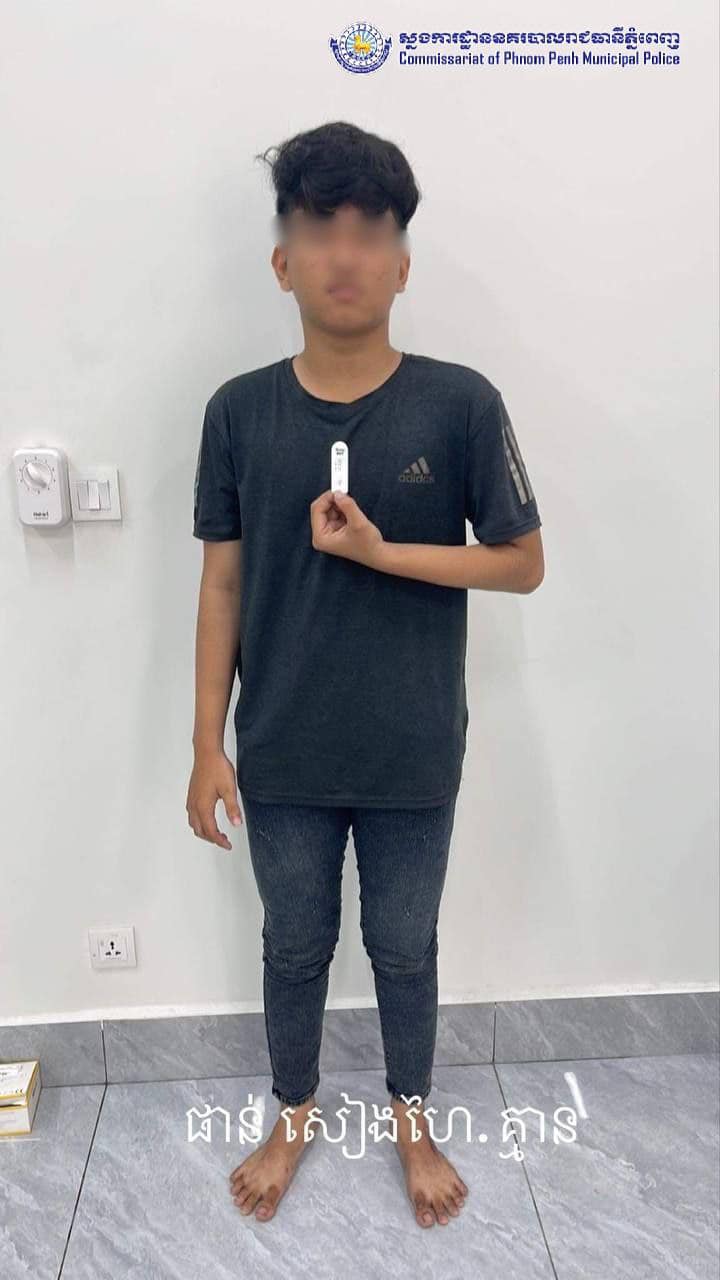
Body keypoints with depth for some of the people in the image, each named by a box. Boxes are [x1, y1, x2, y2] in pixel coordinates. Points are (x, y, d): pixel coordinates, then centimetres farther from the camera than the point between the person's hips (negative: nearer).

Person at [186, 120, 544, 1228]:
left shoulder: (462, 404, -10)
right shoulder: (238, 411, -5)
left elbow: (524, 564, -6)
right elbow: (222, 584, -1)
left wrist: (378, 551, -19)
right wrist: (208, 744, -2)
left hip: (414, 756, -1)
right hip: (283, 755, 1)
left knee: (406, 949, 19)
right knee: (296, 946, 20)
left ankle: (412, 1121, 46)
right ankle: (294, 1114, 47)